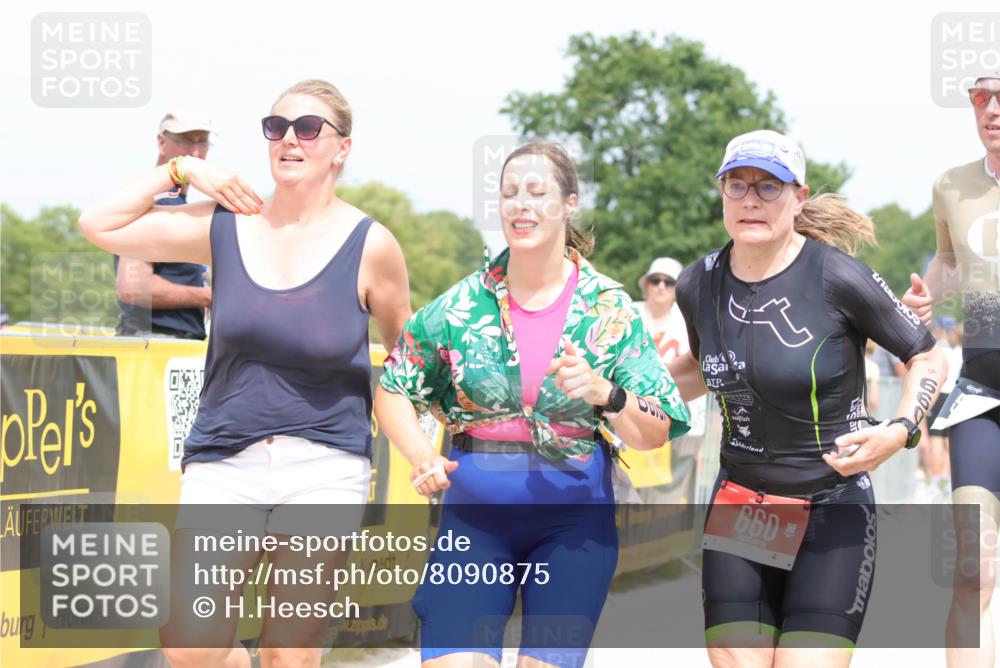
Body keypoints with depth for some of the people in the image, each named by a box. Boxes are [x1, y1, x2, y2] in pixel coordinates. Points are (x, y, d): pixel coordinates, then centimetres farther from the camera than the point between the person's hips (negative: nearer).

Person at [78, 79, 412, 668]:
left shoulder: (370, 245, -3)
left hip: (325, 471, -2)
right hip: (225, 463, 2)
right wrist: (180, 169, 4)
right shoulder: (226, 226, 3)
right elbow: (100, 225, 6)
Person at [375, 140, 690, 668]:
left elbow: (654, 435, -2)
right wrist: (422, 457, -9)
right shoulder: (461, 306, 2)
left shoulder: (609, 308, -1)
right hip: (475, 513, 1)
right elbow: (392, 390, 8)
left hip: (574, 521, -1)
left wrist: (605, 393, -21)